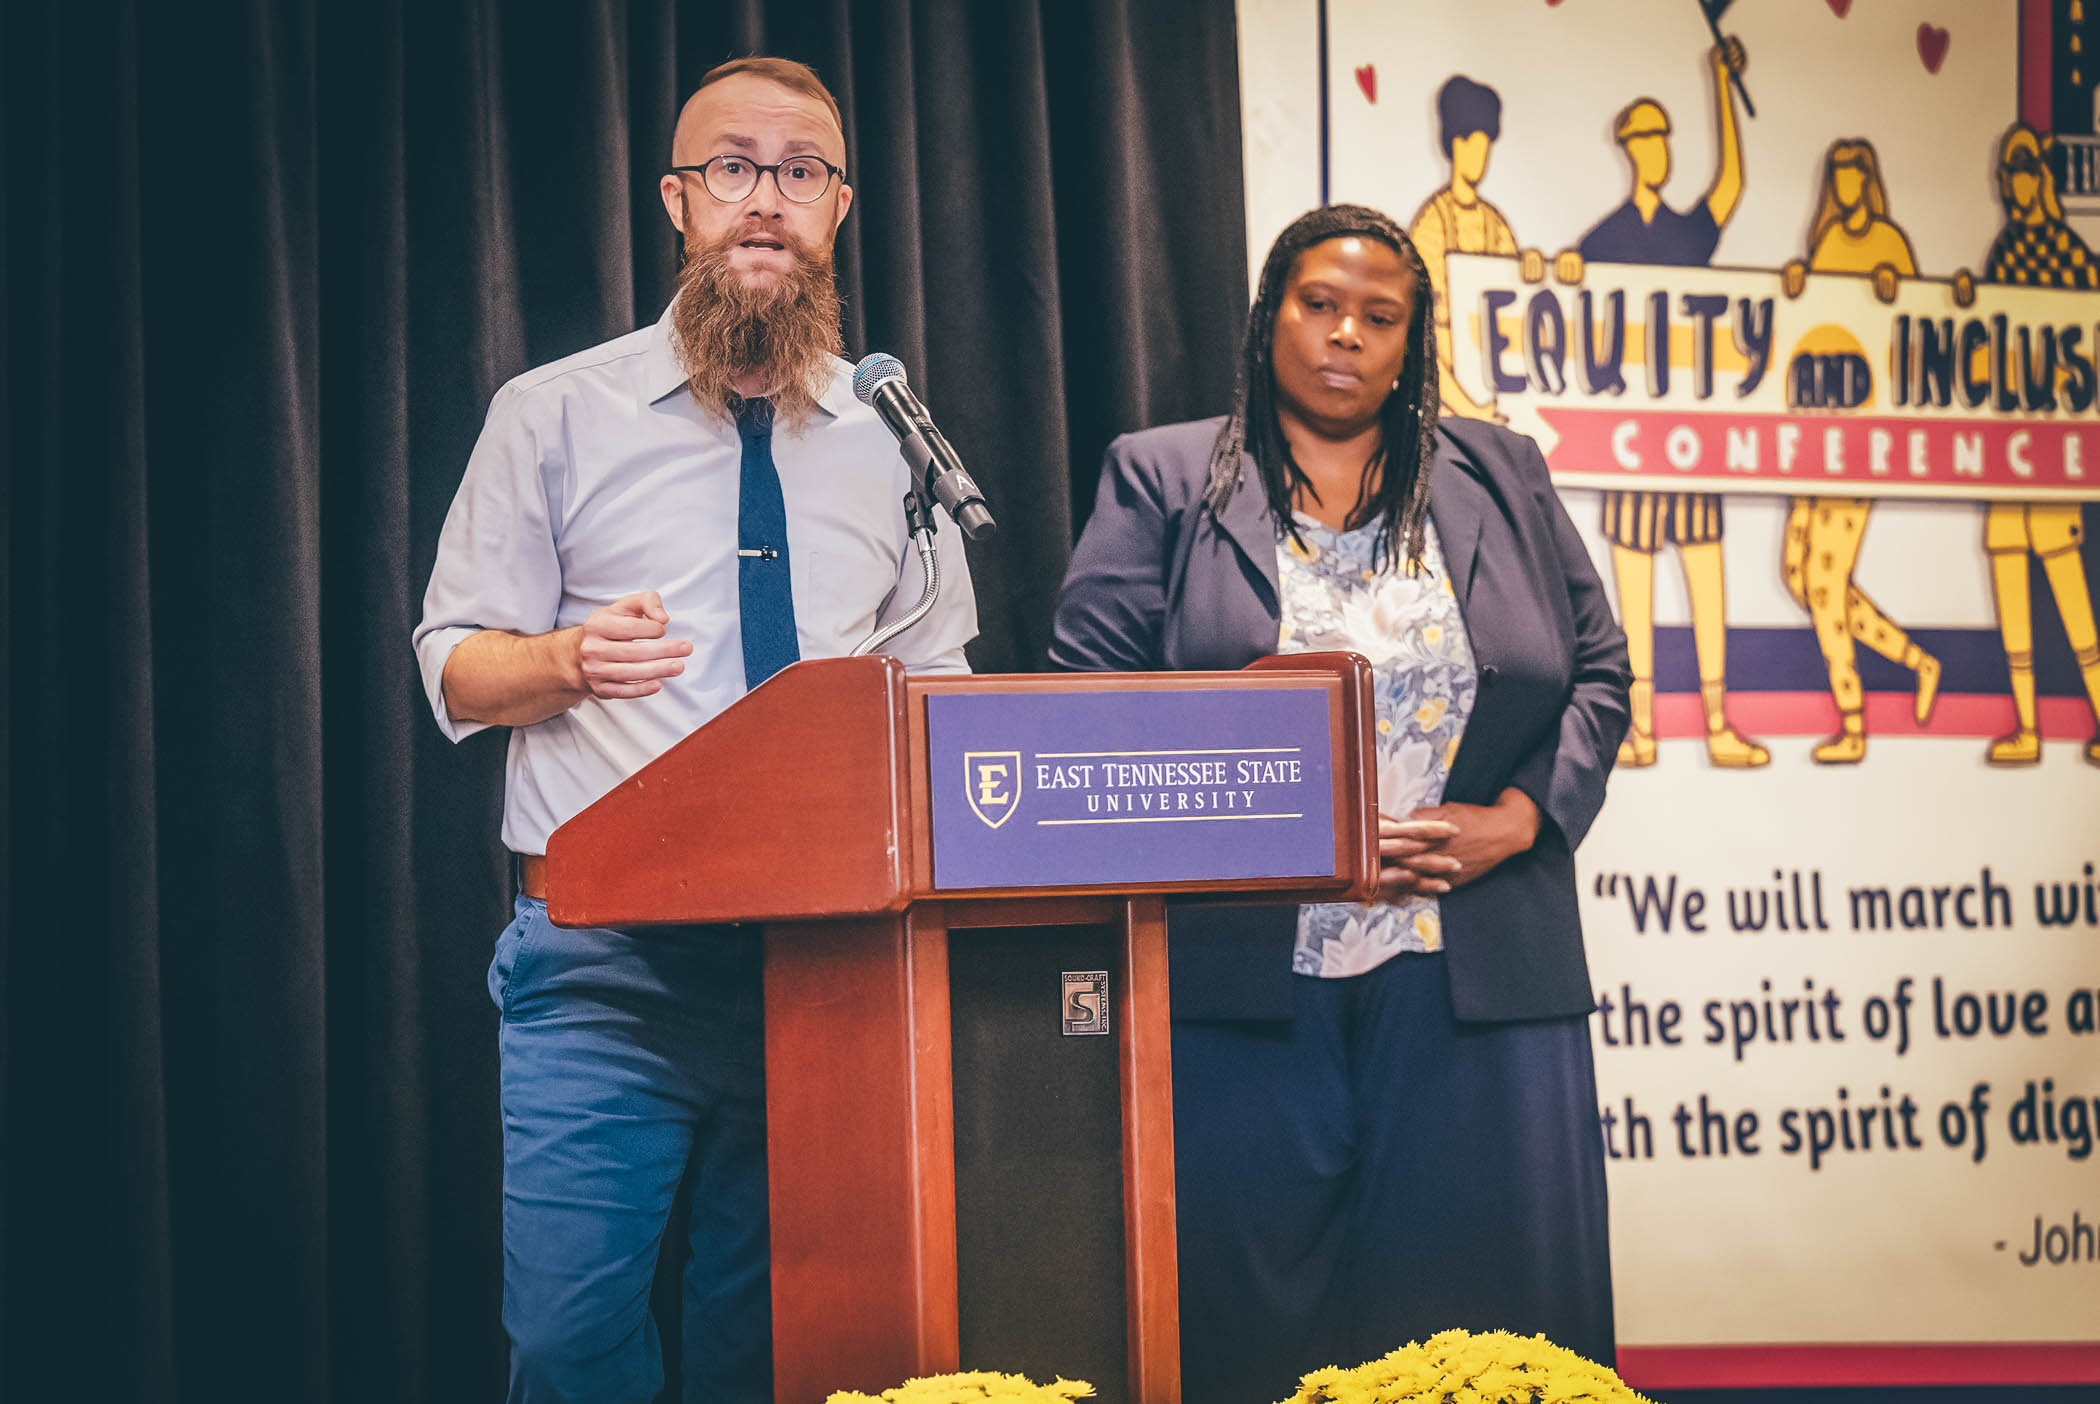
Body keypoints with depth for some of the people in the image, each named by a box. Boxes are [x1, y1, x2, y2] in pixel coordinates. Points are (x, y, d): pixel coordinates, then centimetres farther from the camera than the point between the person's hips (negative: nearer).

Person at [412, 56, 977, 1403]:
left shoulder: (892, 441, 11)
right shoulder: (554, 414, 4)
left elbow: (940, 684, 17)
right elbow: (456, 668, 3)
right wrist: (570, 660, -18)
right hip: (601, 963, -2)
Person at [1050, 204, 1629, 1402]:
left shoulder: (1504, 480, 14)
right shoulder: (1162, 483, 7)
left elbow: (1597, 667, 13)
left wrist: (1518, 820, -4)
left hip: (1472, 978, 2)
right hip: (1244, 970, -2)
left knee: (1479, 1302, 3)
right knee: (1247, 1306, 1)